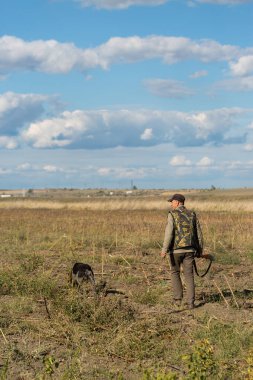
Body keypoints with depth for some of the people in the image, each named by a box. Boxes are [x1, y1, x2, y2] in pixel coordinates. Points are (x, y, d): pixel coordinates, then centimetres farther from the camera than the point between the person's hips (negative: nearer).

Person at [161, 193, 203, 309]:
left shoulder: (172, 214, -6)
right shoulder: (192, 214, 7)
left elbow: (169, 232, -17)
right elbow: (198, 233, 9)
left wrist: (164, 249, -18)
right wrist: (200, 249, 18)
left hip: (175, 249, -3)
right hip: (189, 250, 3)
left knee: (175, 272, 18)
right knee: (189, 276, 5)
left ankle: (178, 299, 17)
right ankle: (190, 302, -3)